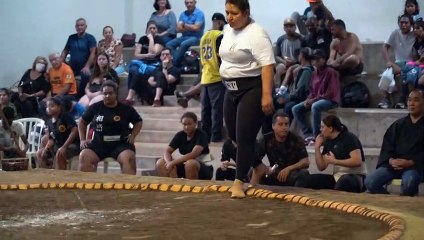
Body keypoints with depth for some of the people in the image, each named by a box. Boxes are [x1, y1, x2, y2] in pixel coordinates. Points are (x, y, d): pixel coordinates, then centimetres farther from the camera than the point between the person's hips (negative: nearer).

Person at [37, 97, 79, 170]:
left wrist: (64, 146, -28)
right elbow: (51, 139, 14)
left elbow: (75, 130, -24)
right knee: (40, 153, 6)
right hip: (58, 145, 9)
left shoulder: (65, 116, -14)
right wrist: (46, 149, -8)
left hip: (73, 144, -9)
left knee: (59, 154, -36)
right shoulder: (50, 122, 8)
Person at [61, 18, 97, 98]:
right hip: (72, 68, 4)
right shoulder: (71, 38, 13)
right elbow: (65, 51, 17)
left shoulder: (90, 38, 0)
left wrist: (87, 66, -22)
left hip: (84, 69, -4)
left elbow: (93, 53, -10)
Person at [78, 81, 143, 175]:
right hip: (98, 143, 2)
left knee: (129, 158, -33)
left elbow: (138, 122, 18)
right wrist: (82, 139, 11)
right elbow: (82, 121, 21)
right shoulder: (95, 107, 7)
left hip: (120, 144, -1)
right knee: (84, 157, -27)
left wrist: (132, 136, 3)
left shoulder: (126, 109, 4)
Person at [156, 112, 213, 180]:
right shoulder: (180, 135, 1)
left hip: (204, 169, -6)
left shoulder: (201, 135, -16)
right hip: (185, 167, 6)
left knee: (190, 164, -39)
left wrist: (173, 162, -30)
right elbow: (167, 151, -4)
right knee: (160, 163, -11)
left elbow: (193, 155, -29)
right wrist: (169, 163, -27)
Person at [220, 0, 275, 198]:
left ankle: (239, 182, -4)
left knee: (244, 137, -10)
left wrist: (266, 95, -30)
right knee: (234, 135, 13)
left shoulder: (256, 34, -17)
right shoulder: (228, 31, 11)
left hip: (252, 90, -9)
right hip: (231, 90, 9)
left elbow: (267, 65, -23)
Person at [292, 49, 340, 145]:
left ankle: (316, 136, -30)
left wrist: (313, 100, -19)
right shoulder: (314, 73, 10)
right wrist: (308, 100, -5)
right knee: (295, 109, -7)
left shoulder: (331, 72, -11)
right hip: (315, 100, 8)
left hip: (329, 100, -8)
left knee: (315, 106, -39)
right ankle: (308, 135, -13)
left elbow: (330, 92, -16)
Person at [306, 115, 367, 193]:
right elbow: (321, 167, 11)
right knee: (309, 179, -11)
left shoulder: (349, 138, -9)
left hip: (355, 177, -7)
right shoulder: (328, 142, 12)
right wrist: (317, 147, 2)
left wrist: (334, 161, -16)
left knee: (344, 181, -42)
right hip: (337, 177, 7)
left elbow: (357, 161, -21)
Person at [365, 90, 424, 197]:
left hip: (415, 165, -4)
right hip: (394, 164, 4)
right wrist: (391, 160, -9)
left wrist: (411, 162, -17)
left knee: (409, 182, -39)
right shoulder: (398, 124, 19)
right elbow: (387, 145, 11)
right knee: (370, 182, -21)